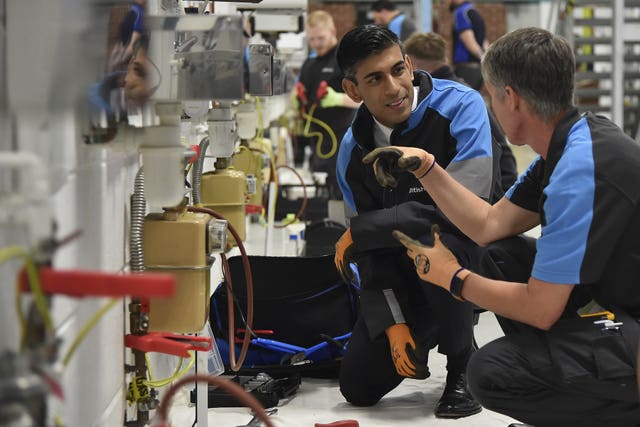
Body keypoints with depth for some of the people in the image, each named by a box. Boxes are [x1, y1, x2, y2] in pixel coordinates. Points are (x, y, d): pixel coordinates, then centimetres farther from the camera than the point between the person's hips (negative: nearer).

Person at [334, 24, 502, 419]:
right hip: (403, 282, 5)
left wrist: (359, 231, -21)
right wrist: (393, 324, -16)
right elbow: (372, 253, -1)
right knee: (359, 387, -5)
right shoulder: (353, 152, -4)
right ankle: (423, 336, 29)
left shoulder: (460, 107, -21)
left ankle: (462, 363, -11)